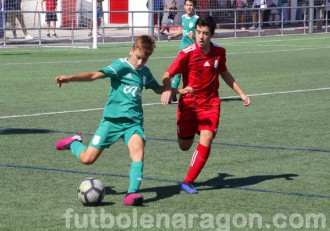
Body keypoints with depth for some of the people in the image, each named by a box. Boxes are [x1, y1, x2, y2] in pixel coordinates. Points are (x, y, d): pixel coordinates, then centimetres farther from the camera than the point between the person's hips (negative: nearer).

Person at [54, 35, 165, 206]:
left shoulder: (145, 72, 11)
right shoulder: (122, 66, -10)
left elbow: (158, 89, 31)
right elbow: (95, 75, -23)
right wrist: (69, 78, -36)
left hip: (133, 121, 4)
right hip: (112, 119, -4)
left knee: (138, 150, -26)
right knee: (87, 159, -2)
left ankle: (132, 193, -31)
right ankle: (74, 143, 32)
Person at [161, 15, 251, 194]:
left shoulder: (219, 52, -4)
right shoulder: (187, 53, -16)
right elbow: (168, 74, -18)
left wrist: (241, 93, 16)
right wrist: (167, 90, -40)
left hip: (211, 103, 2)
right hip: (188, 103, -2)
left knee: (206, 139, -18)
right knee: (185, 146, 7)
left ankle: (188, 182, -8)